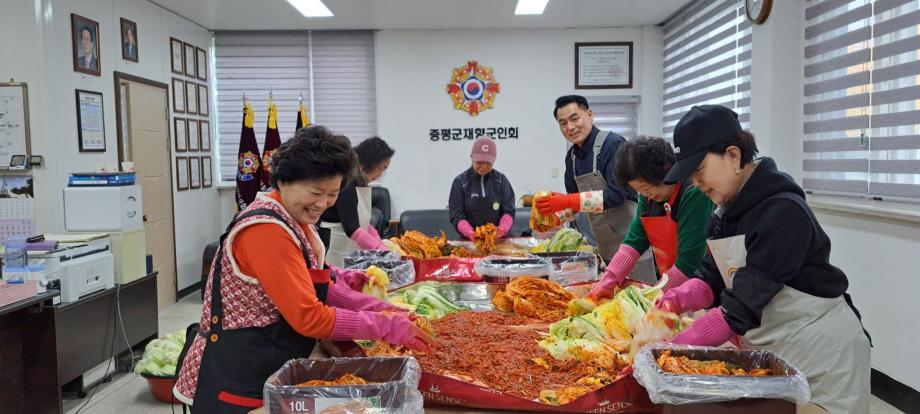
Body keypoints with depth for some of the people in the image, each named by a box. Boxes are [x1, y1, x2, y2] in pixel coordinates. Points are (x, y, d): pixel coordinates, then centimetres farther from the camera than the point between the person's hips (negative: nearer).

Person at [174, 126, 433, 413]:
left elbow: (319, 288, 8)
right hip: (236, 381, -9)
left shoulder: (295, 219, 5)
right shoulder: (267, 230, -24)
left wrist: (378, 309, -5)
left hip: (269, 371, 9)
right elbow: (308, 317, -25)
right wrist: (387, 326, -20)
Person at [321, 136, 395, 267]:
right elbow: (351, 228, -24)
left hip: (353, 253, 8)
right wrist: (382, 250, -26)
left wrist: (382, 246, 4)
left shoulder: (362, 184, 9)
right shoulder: (345, 182, -17)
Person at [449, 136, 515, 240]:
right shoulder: (460, 181, 1)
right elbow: (456, 215, -1)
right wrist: (469, 232, -19)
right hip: (470, 240, -1)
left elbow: (509, 211, 5)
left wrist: (503, 229, -14)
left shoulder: (501, 180, 7)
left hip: (499, 238, 1)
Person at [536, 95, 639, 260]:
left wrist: (568, 201, -27)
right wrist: (553, 217, -5)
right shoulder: (572, 155, 5)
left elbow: (617, 193, -25)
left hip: (630, 239, -7)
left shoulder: (613, 144, -16)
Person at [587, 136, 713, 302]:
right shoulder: (648, 197, 2)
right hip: (667, 287, 6)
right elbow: (634, 241, 1)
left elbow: (689, 262, -21)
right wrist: (609, 280, -9)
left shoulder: (694, 194, -19)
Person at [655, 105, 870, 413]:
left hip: (821, 352, -7)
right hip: (770, 346, 7)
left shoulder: (782, 212, -26)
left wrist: (677, 346, -28)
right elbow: (713, 278, 3)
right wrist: (678, 299, -17)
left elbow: (745, 303, -29)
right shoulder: (728, 209, 1)